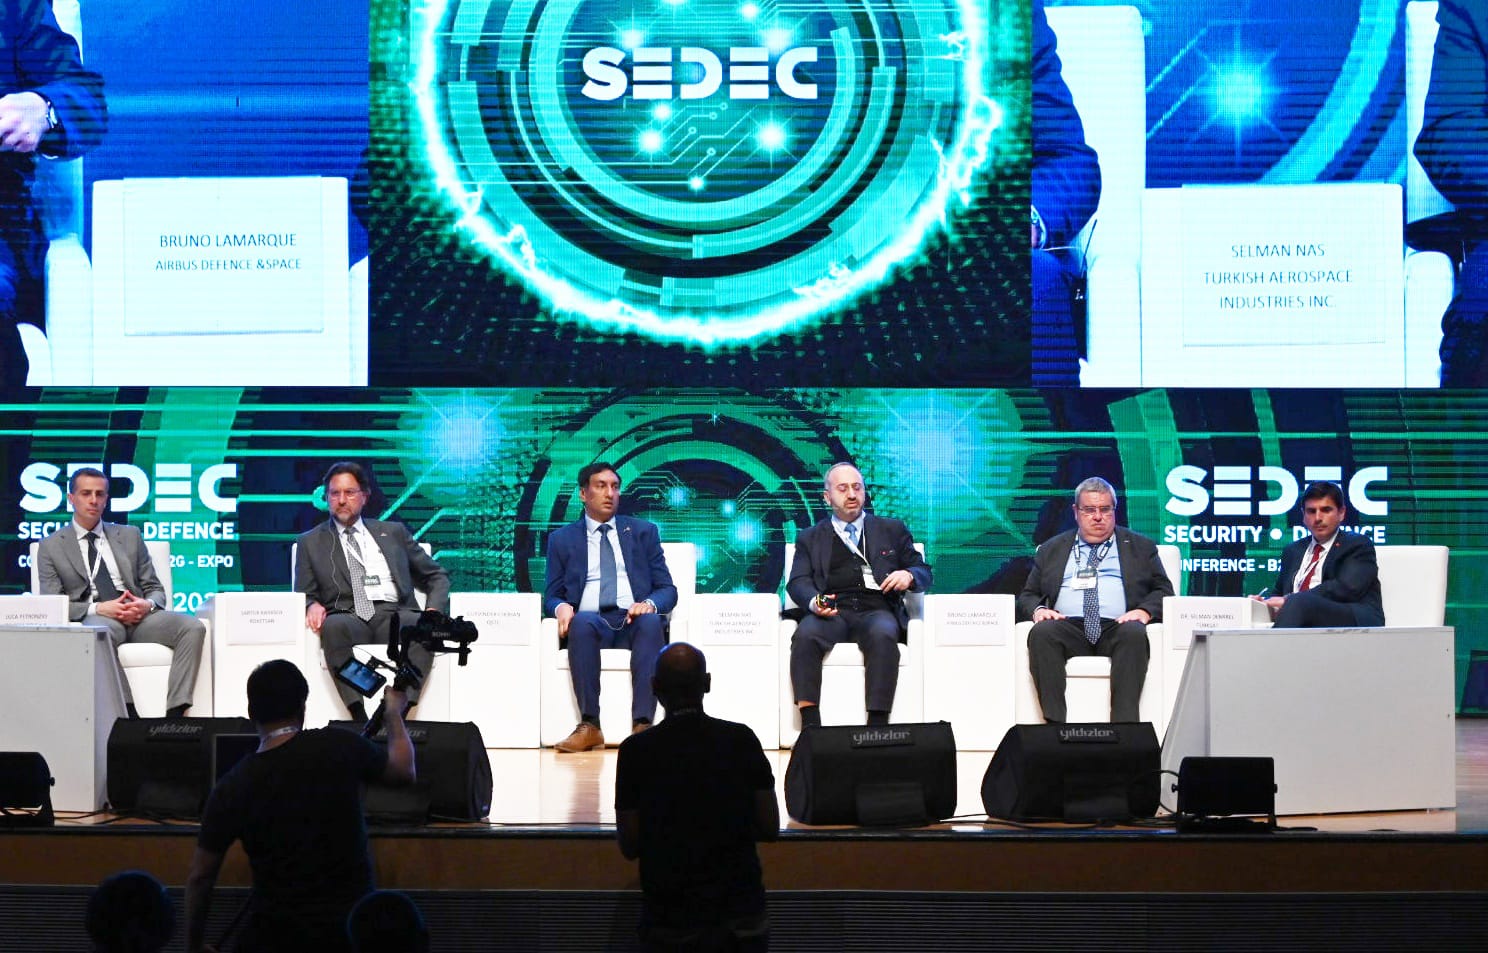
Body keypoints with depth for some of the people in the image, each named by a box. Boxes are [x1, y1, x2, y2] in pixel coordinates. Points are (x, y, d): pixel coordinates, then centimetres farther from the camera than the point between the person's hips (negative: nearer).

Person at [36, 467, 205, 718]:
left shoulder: (130, 536, 22)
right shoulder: (51, 547, 13)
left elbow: (155, 589, 20)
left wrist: (148, 604, -7)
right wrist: (98, 608, -15)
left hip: (138, 614, 3)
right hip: (94, 619, -3)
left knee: (193, 627, -26)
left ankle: (174, 715, -36)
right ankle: (128, 713, -41)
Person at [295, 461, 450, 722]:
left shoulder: (393, 533, 24)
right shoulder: (310, 543, 22)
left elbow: (436, 576, 25)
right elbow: (304, 595, 17)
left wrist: (434, 609, 3)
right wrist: (313, 605, -8)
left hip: (395, 615, 1)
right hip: (347, 617, -1)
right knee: (334, 626, -39)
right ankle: (360, 717, -47)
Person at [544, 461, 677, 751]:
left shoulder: (644, 532, 19)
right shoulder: (562, 539, 19)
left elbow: (667, 589, 13)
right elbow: (551, 596, 14)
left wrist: (650, 604, -12)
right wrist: (561, 607, -12)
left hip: (634, 621, 0)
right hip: (591, 623, 0)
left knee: (651, 621, -36)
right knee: (581, 622, -37)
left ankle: (642, 725, -45)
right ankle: (589, 726, -40)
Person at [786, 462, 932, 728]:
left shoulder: (892, 530, 24)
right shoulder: (811, 539, 23)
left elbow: (924, 574, 21)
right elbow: (798, 582, 9)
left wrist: (909, 576, -5)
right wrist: (814, 602, -15)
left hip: (876, 611, 0)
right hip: (832, 614, 0)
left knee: (882, 635, -37)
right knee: (806, 634, -34)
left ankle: (877, 726, -42)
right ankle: (810, 728, -38)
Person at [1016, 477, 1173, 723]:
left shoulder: (1141, 548, 23)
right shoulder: (1051, 550, 26)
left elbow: (1163, 591, 15)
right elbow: (1027, 595, 22)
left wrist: (1144, 611, -7)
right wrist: (1038, 609, -3)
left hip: (1117, 627, -1)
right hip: (1068, 627, 1)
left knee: (1134, 633, -36)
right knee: (1041, 632, -33)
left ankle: (1124, 728, -45)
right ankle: (1054, 726, -40)